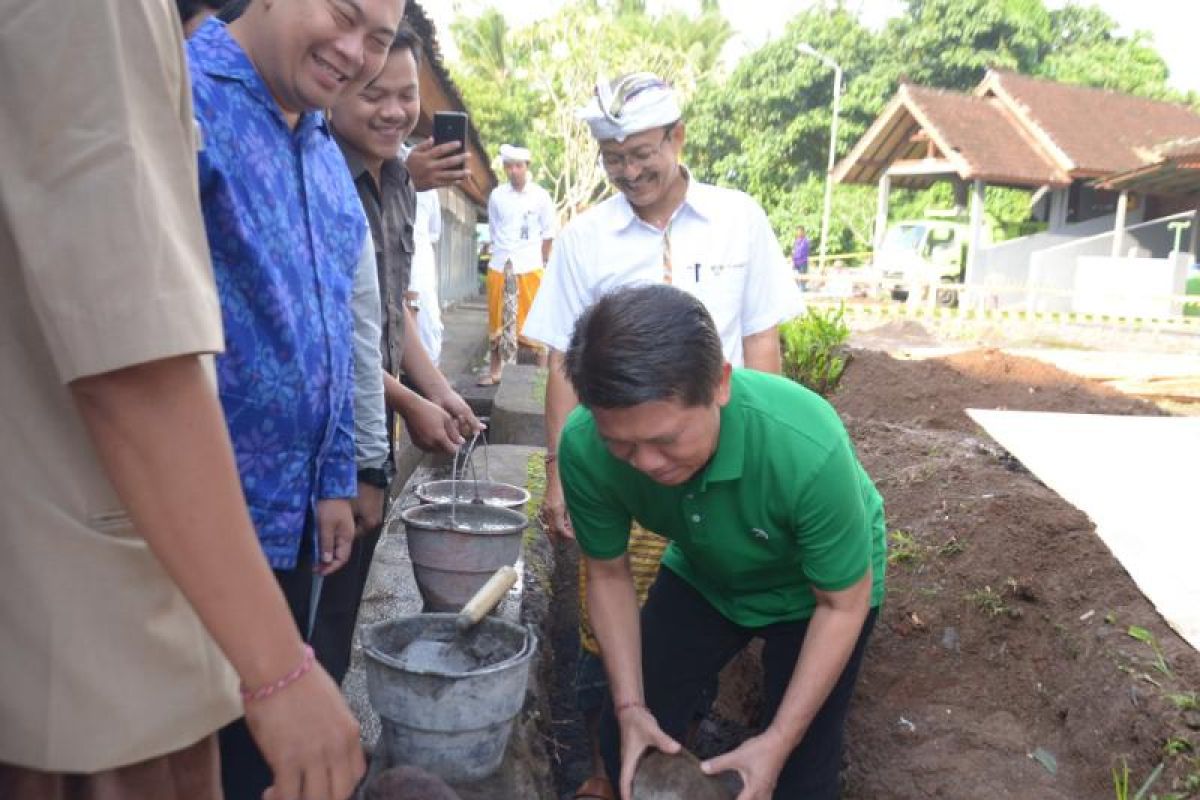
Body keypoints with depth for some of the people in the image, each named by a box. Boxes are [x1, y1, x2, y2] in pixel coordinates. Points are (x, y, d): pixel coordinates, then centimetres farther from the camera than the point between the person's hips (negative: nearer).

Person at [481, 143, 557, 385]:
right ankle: (495, 370, 17)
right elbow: (493, 230, 12)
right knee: (497, 320, 7)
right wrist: (504, 252, 7)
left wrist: (541, 262, 3)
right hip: (500, 265, 2)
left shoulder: (540, 196, -1)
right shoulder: (496, 195, 3)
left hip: (530, 266, -2)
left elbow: (548, 234, 4)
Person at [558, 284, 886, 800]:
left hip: (812, 590, -2)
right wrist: (630, 705, -17)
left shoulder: (808, 449, -41)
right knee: (625, 743, 1)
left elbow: (843, 604, -22)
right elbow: (608, 573, -11)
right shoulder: (585, 447, -31)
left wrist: (778, 740, -23)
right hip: (702, 575, 3)